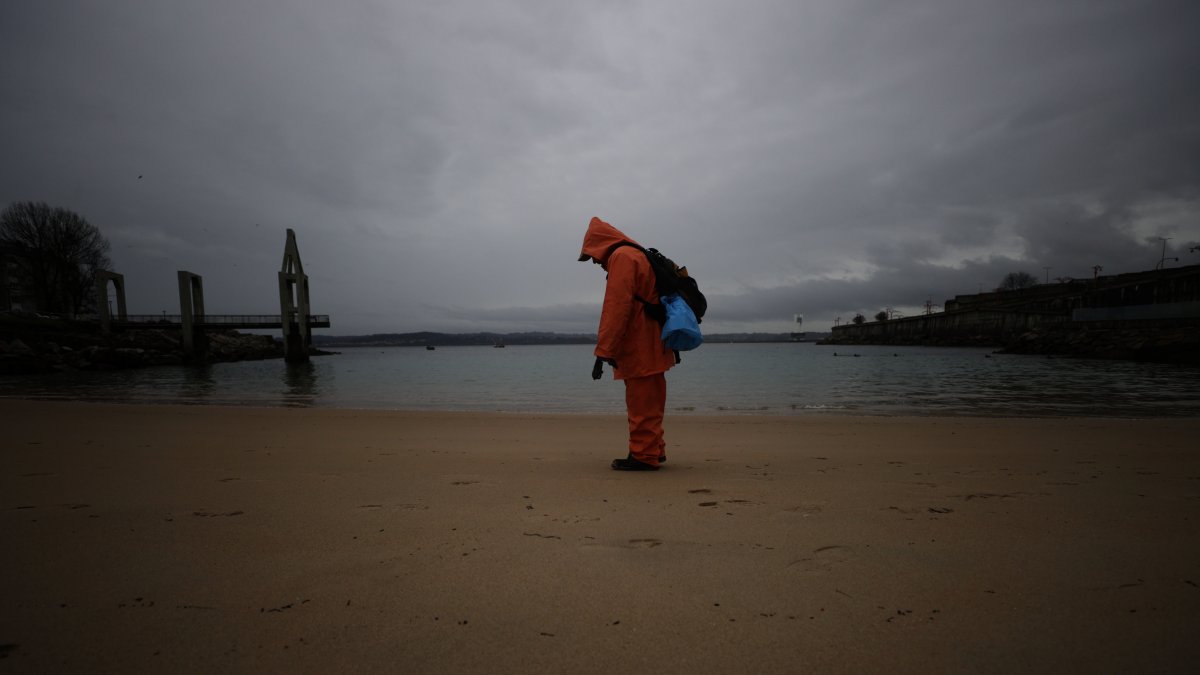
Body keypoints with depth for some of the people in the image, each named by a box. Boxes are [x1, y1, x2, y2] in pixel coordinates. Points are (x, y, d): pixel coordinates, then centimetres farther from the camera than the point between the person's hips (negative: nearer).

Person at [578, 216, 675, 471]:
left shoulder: (622, 257, -12)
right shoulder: (637, 256, 20)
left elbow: (616, 309, -20)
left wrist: (603, 351, -20)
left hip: (639, 351, -10)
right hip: (650, 348, 10)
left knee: (642, 405, -5)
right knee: (648, 403, 16)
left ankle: (644, 456, 1)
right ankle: (653, 450, 25)